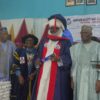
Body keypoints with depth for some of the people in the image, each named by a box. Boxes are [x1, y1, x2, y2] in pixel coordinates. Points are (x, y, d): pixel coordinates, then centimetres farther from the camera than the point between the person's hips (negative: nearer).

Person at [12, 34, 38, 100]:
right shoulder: (19, 51, 6)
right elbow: (15, 64, 1)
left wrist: (34, 73, -6)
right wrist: (19, 76, -7)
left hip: (34, 78, 1)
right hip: (22, 78, -1)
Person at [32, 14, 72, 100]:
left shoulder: (66, 43, -2)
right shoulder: (44, 41, 15)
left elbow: (69, 59, -10)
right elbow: (38, 55, 20)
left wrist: (58, 59, -28)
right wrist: (37, 61, -2)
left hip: (58, 77, -5)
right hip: (43, 75, 5)